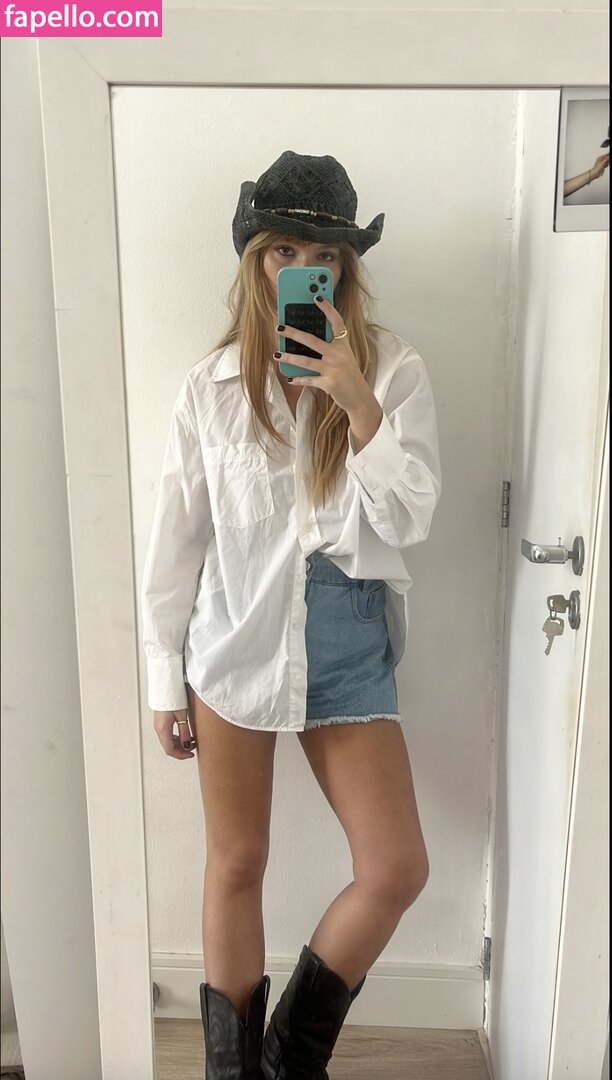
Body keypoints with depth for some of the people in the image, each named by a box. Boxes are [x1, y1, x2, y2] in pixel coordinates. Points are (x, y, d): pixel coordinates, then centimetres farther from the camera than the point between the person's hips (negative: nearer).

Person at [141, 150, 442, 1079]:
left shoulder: (393, 370, -3)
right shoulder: (212, 385, -3)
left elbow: (410, 520, -10)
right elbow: (176, 540, 1)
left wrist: (356, 401, -22)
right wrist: (165, 680, 3)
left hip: (349, 648, 1)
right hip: (234, 645, 0)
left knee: (398, 869, 5)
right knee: (237, 865, 13)